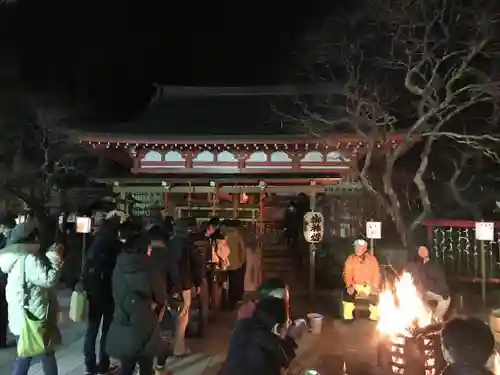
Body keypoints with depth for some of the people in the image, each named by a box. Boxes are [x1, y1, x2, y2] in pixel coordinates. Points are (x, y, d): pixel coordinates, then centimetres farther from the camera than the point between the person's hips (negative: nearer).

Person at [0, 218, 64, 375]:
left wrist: (49, 256, 11)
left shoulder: (19, 257, 9)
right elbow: (49, 279, -26)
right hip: (33, 317, -9)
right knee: (47, 353, 6)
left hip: (24, 315, 9)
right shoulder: (29, 258, -23)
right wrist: (55, 256, -18)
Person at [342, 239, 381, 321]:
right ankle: (348, 318, -13)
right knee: (347, 294, -28)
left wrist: (375, 287, -22)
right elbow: (347, 274, -12)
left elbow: (376, 274, -6)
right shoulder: (350, 259, -4)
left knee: (376, 297, -24)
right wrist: (349, 286, -29)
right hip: (355, 285, -1)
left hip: (369, 286, 1)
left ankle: (374, 318, 0)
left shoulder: (372, 259, -3)